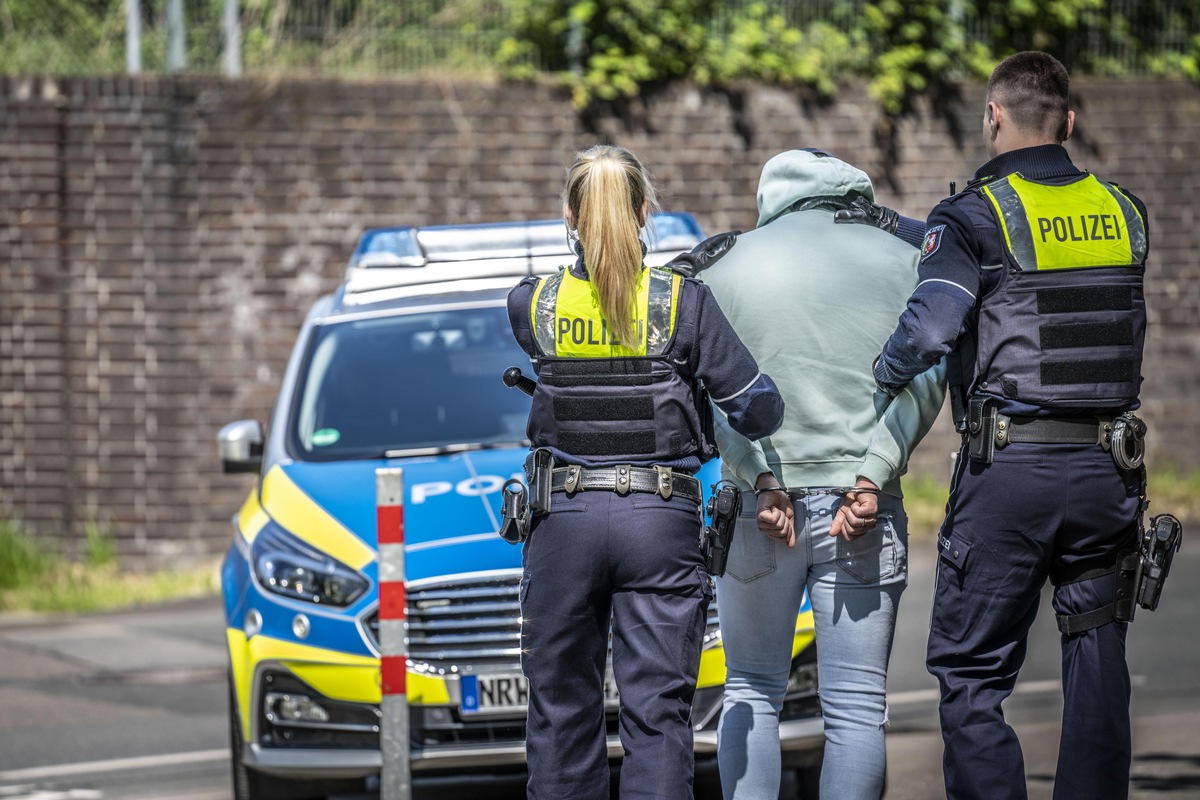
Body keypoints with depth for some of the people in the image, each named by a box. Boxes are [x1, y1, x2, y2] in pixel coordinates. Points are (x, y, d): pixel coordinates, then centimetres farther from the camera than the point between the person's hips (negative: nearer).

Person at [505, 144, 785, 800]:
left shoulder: (533, 304, 0)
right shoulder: (684, 302, -5)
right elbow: (759, 412, -5)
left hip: (564, 521, 1)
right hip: (661, 522, -1)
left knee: (561, 710, 11)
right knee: (656, 713, 0)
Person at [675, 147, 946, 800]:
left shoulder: (725, 268, 7)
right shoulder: (903, 261, 8)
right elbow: (922, 377, -5)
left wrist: (762, 480, -12)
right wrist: (873, 476, -12)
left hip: (758, 504, 0)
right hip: (863, 509, 0)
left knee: (751, 696, 12)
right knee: (856, 708, 1)